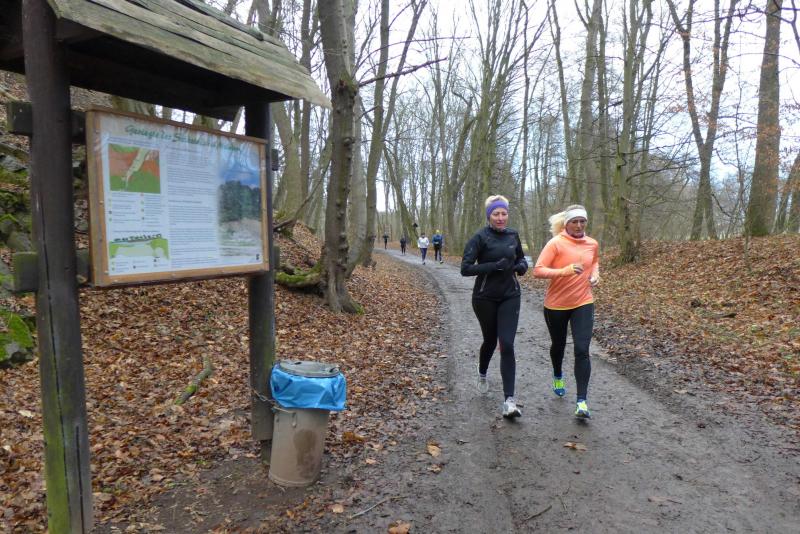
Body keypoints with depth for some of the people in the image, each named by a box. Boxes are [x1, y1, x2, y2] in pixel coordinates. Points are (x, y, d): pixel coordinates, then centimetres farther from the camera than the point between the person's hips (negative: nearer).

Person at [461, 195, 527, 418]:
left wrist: (522, 265, -5)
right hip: (485, 298, -2)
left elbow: (520, 258, 19)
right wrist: (495, 265, -25)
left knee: (507, 345, -9)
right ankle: (482, 374, 48)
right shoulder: (480, 237, -11)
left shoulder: (513, 235, 3)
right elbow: (465, 268, -17)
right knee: (490, 340, 15)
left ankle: (509, 400, -7)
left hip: (510, 297, 2)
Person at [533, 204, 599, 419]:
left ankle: (581, 401, -6)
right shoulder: (556, 243, -14)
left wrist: (595, 275, 2)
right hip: (556, 305, -2)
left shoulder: (592, 244, 1)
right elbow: (538, 270, -20)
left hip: (583, 304, 2)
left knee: (582, 350, -10)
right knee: (558, 344, 19)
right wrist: (564, 271, -33)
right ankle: (558, 376, 50)